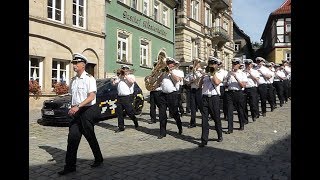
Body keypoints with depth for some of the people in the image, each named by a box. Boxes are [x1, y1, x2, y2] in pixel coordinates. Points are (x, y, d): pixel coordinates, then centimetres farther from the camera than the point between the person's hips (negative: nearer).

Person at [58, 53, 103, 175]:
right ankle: (70, 165, 11)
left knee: (90, 137, 6)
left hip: (88, 110, -6)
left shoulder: (89, 78, -11)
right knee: (72, 137, 2)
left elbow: (91, 97, -20)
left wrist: (78, 107, -27)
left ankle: (98, 159, 28)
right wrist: (72, 108, 7)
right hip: (77, 112, 7)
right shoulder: (73, 80, 12)